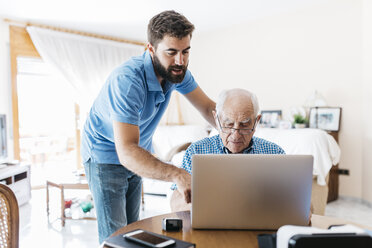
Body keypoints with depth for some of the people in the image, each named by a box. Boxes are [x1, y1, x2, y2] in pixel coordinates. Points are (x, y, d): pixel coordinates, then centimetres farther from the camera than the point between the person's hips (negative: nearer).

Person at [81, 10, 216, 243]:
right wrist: (177, 174, -55)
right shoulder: (127, 80, -34)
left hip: (137, 155, 7)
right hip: (106, 156, -6)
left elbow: (208, 108, -6)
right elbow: (126, 151, -41)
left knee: (133, 229, 14)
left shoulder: (177, 71, -12)